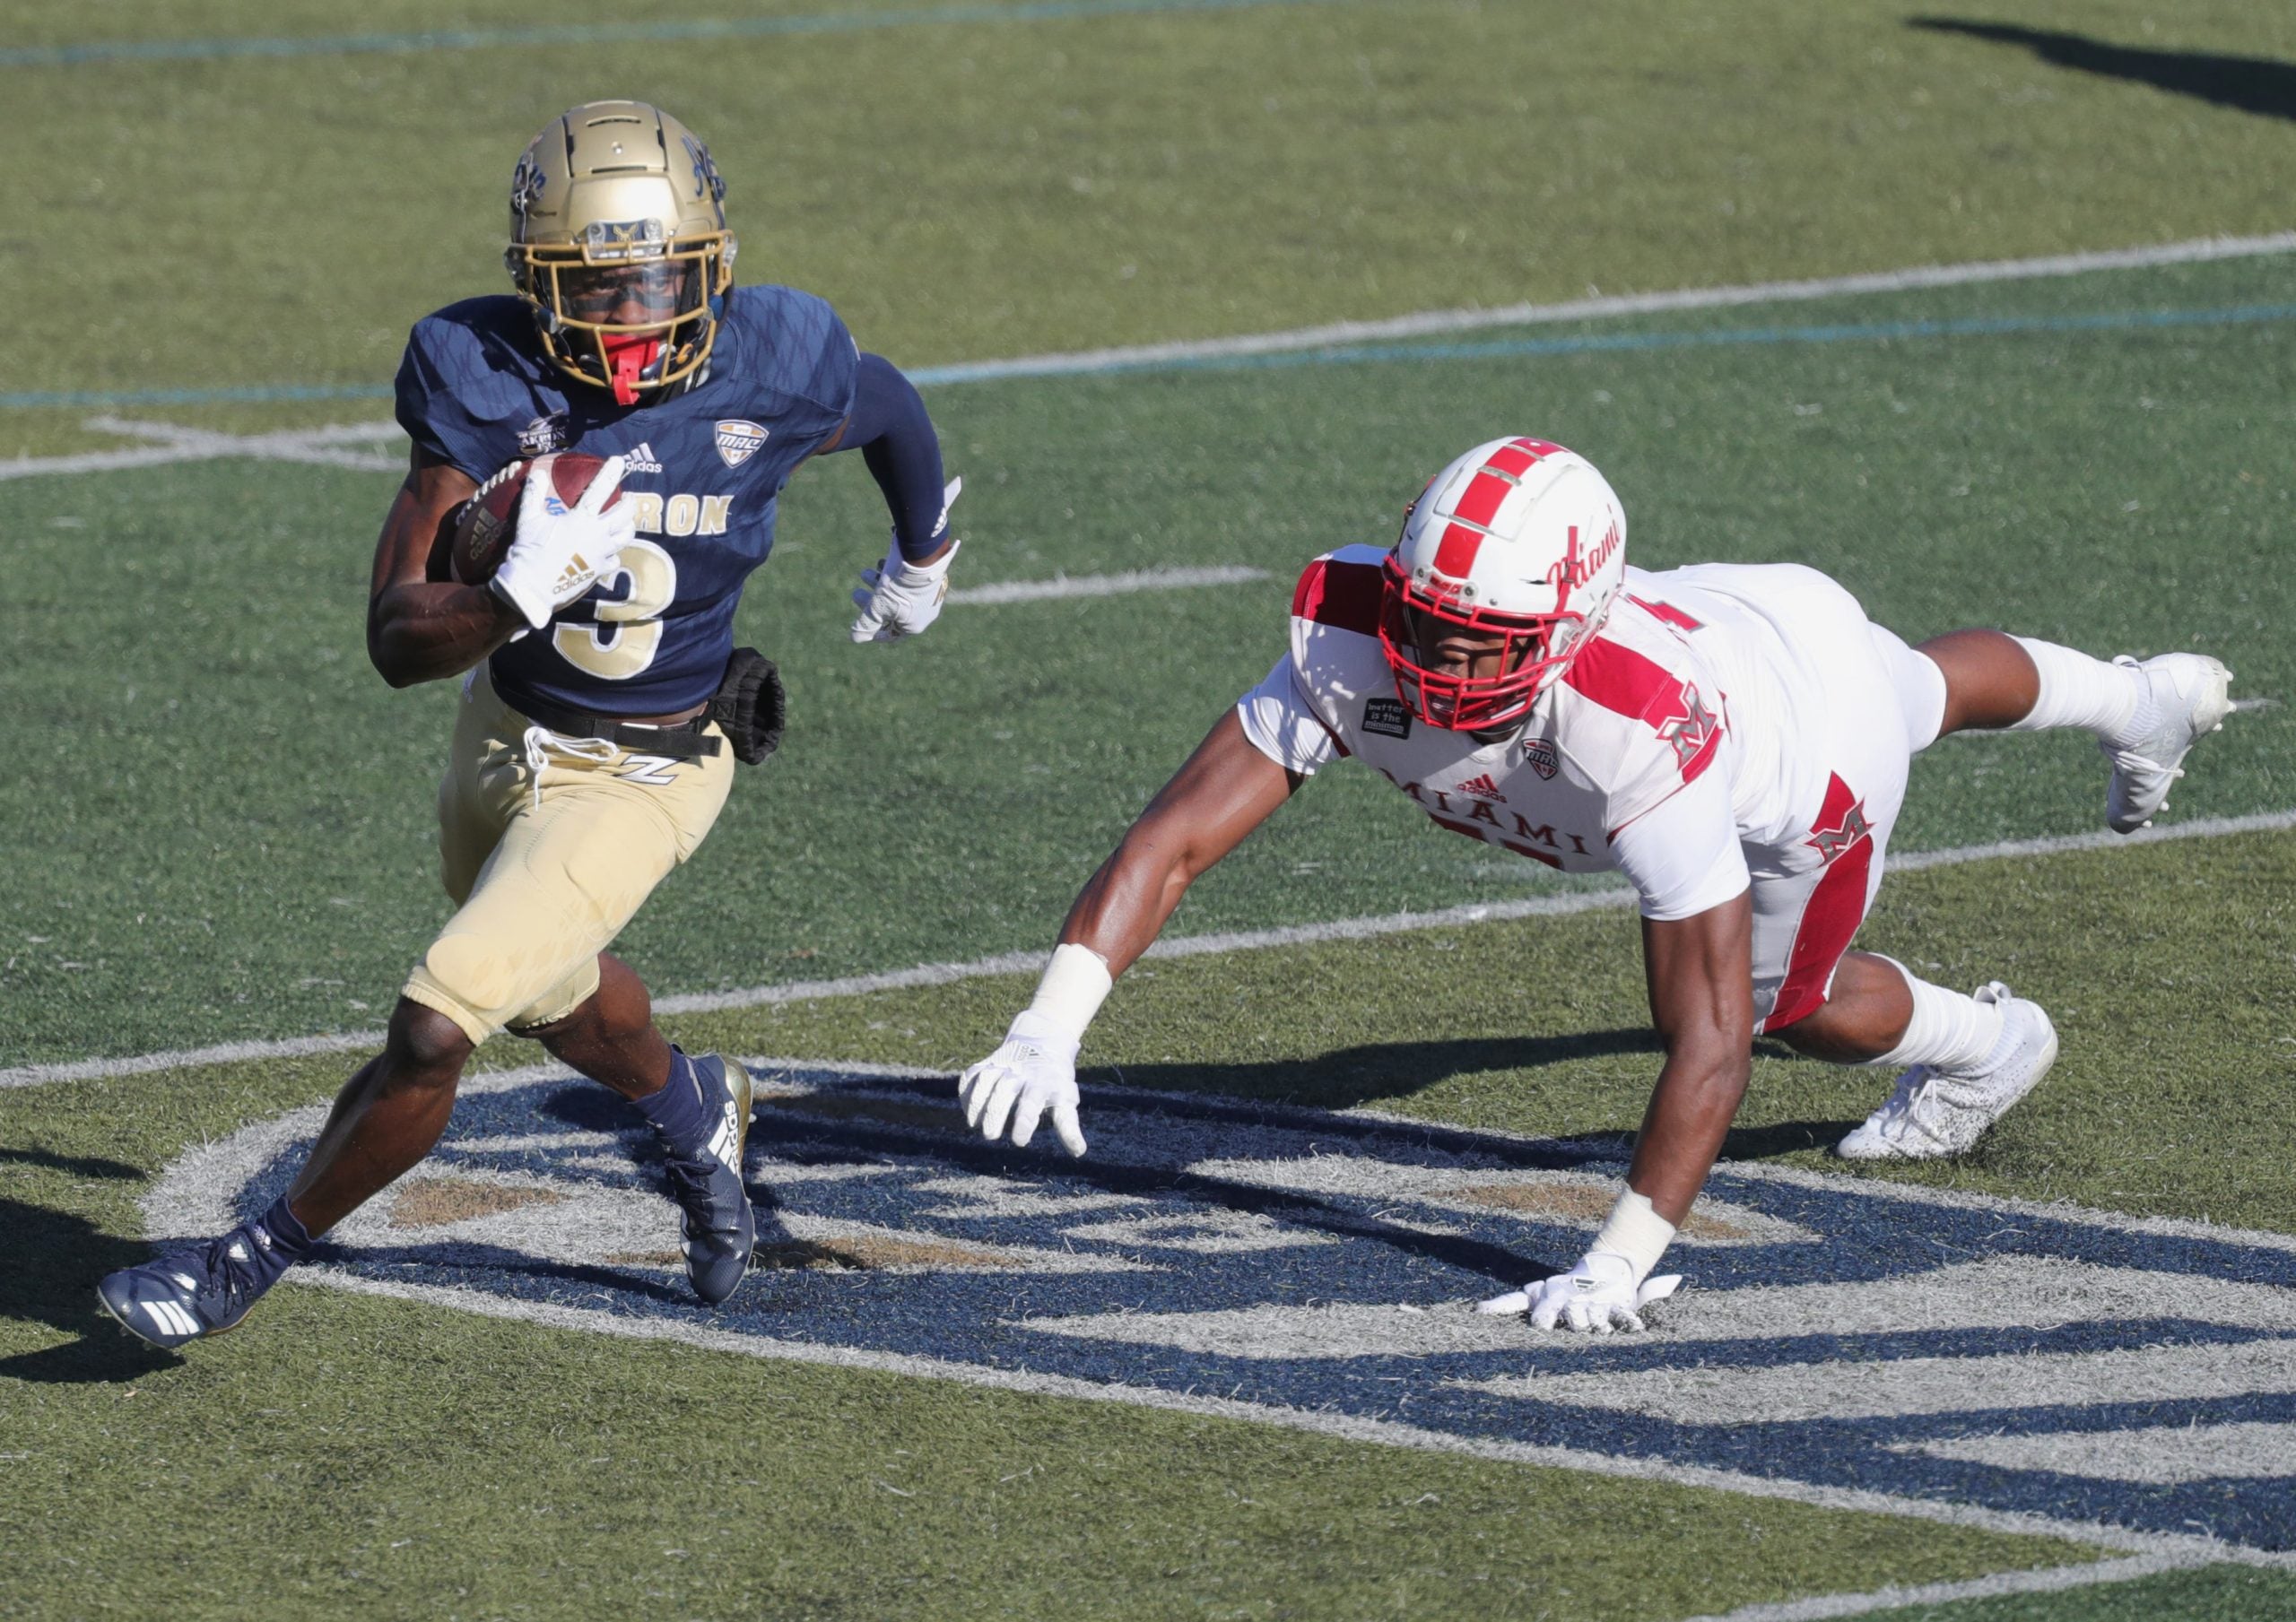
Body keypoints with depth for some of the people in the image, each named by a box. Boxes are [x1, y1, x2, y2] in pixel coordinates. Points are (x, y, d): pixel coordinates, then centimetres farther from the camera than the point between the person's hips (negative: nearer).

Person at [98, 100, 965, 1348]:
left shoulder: (770, 374, -23)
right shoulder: (485, 381, -22)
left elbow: (889, 409, 4)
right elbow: (397, 641, -26)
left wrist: (923, 559, 23)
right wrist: (516, 598, -47)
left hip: (636, 777, -4)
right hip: (504, 729, 4)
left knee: (431, 1032, -13)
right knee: (552, 996, 29)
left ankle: (253, 1261, 10)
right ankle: (696, 1116, 63)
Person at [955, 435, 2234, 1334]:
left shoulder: (1642, 727, -54)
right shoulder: (1356, 641, -41)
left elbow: (1712, 1044, -53)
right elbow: (1175, 838, -42)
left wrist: (1622, 1266, -56)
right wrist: (1050, 1031, -54)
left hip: (1814, 728, -6)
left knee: (1783, 998, 19)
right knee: (1931, 693, 38)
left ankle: (1987, 1046, 54)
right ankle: (2135, 700, 73)